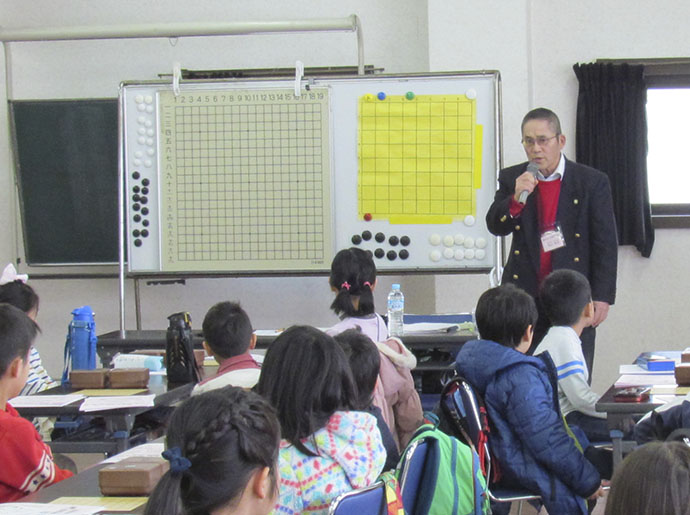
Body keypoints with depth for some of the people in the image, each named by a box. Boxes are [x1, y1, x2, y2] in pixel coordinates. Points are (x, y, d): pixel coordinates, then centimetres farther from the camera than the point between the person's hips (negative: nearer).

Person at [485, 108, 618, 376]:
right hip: (523, 294, 2)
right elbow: (495, 226, 0)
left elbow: (605, 244, 0)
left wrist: (602, 296, -5)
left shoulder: (593, 182, 0)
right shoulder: (511, 179, 8)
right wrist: (516, 199, -19)